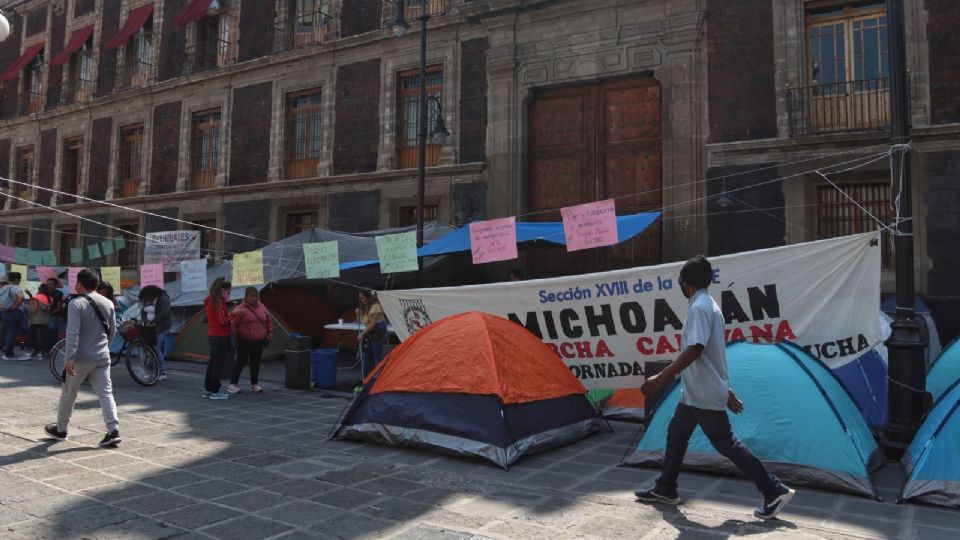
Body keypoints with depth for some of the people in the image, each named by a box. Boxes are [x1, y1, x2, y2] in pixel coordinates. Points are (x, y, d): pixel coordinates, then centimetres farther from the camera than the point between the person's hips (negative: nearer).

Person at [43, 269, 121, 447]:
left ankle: (60, 430, 30)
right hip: (102, 357, 5)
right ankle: (113, 430, -10)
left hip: (81, 358, -4)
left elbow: (72, 333, -19)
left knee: (68, 395, 14)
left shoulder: (76, 303, -11)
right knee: (106, 394, 1)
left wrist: (70, 358, -21)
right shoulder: (108, 303, 8)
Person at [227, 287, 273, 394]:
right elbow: (233, 323, -10)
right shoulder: (241, 309, -10)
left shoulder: (262, 307, 8)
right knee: (241, 362, -1)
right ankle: (233, 384, 9)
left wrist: (270, 331, 10)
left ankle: (254, 384, 21)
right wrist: (235, 335, -11)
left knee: (256, 363, 11)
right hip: (245, 341, -5)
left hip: (259, 341, 5)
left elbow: (269, 320, 18)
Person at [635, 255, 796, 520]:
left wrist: (661, 378, -29)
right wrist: (726, 390, 21)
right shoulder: (708, 305, 12)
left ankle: (775, 491, 7)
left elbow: (694, 351, -29)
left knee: (726, 444, -1)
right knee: (676, 434, 15)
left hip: (705, 394, -10)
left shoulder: (699, 308, -19)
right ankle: (665, 489, 24)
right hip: (694, 392, 10)